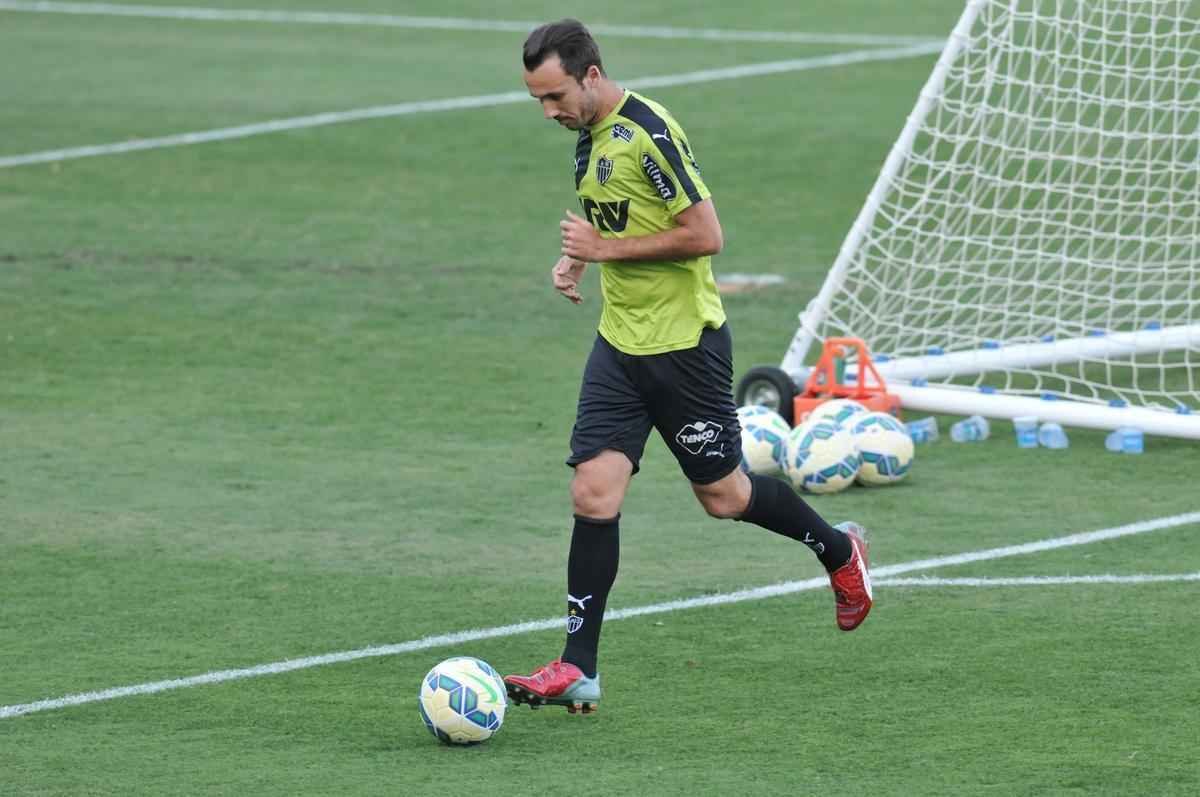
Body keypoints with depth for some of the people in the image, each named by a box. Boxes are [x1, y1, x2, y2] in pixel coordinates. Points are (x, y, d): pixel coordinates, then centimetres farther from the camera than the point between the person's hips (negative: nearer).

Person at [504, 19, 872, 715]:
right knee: (594, 494, -5)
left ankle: (840, 552, 35)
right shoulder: (589, 138, 8)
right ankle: (578, 671, -5)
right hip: (620, 344, 7)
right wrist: (578, 259, 5)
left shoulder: (649, 133, -20)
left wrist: (608, 249, -19)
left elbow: (706, 235, -22)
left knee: (723, 495, 7)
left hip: (686, 344, -7)